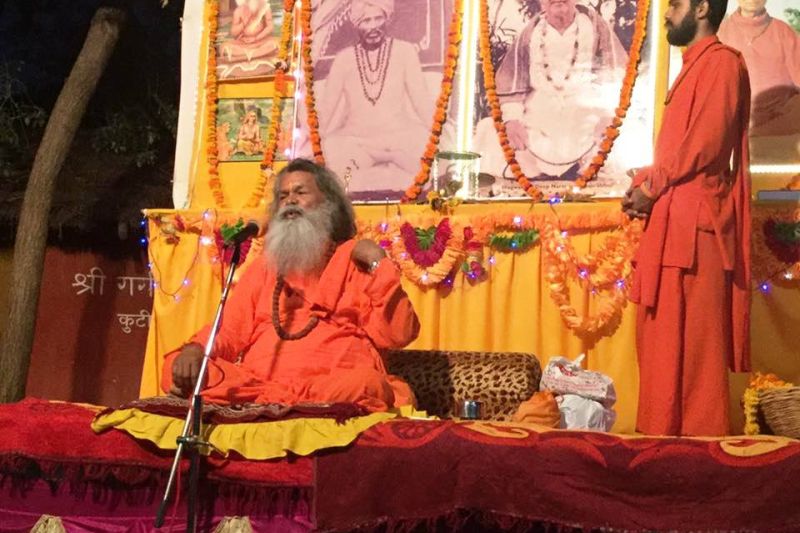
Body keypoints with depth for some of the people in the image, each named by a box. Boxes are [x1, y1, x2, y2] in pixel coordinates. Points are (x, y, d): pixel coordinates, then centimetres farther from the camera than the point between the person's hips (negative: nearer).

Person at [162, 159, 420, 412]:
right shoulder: (263, 265, 25)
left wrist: (378, 262, -1)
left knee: (366, 384, -37)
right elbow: (229, 330, 15)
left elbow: (397, 335, 2)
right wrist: (195, 348, -7)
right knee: (180, 368, -22)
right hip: (258, 382, 2)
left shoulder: (357, 261, 14)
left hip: (335, 385, -2)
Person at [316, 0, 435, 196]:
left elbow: (421, 99, -1)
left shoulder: (404, 51, -2)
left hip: (398, 138, -1)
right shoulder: (344, 58, 2)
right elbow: (326, 107, 7)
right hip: (355, 141, 1)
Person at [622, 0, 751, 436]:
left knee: (693, 337, -7)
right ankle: (666, 433, 16)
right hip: (673, 220, 10)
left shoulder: (721, 62, -6)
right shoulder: (695, 66, 23)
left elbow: (706, 141, -16)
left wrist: (652, 187, -10)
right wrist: (647, 181, 7)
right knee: (665, 335, 10)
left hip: (695, 220, -10)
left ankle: (700, 439, -2)